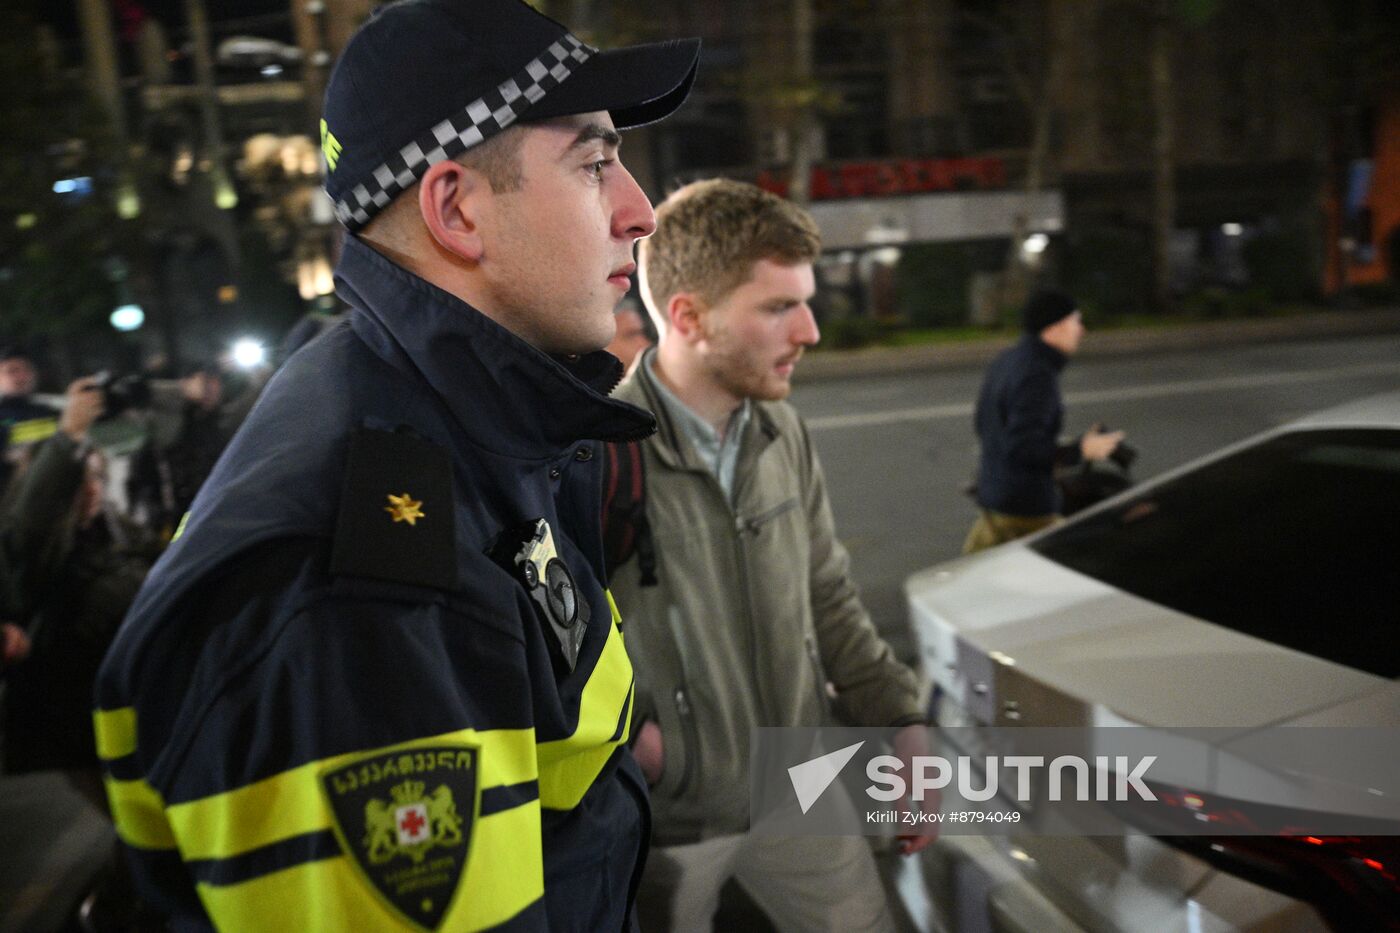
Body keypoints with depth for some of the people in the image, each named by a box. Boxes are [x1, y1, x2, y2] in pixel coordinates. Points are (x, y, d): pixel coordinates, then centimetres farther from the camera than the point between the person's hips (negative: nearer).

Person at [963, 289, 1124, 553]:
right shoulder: (1037, 376, -21)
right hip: (1026, 508, -9)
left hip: (991, 495, 9)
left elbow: (982, 424, 17)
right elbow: (1022, 447, -26)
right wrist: (1080, 451, -19)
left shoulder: (1004, 362, 8)